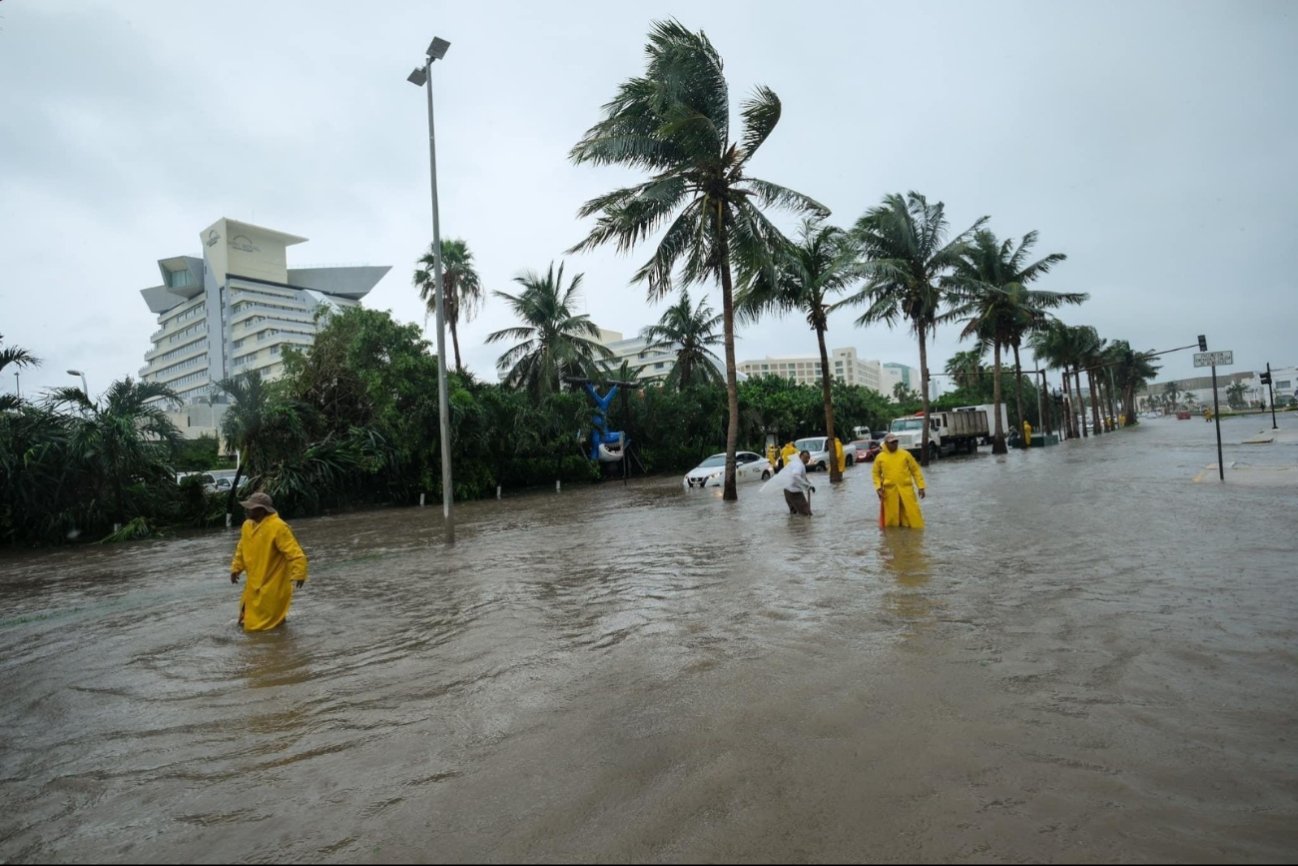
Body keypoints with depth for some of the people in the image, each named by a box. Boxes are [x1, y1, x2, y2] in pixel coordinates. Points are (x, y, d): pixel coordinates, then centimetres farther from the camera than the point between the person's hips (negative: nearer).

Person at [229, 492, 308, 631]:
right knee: (246, 620, 21)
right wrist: (236, 568, 17)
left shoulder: (278, 527, -23)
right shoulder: (247, 525, 2)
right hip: (254, 584, 8)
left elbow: (295, 553, -26)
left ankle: (278, 618, 20)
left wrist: (299, 574, -30)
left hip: (272, 586, -8)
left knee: (257, 624, -2)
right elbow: (241, 549, 19)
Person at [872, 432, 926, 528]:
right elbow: (876, 474, 11)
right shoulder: (880, 457, 4)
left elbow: (915, 470, 7)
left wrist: (921, 486, 2)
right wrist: (878, 487, -3)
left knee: (912, 513, 0)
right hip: (889, 491, 0)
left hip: (906, 489, 0)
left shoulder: (905, 454, 3)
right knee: (892, 518, 5)